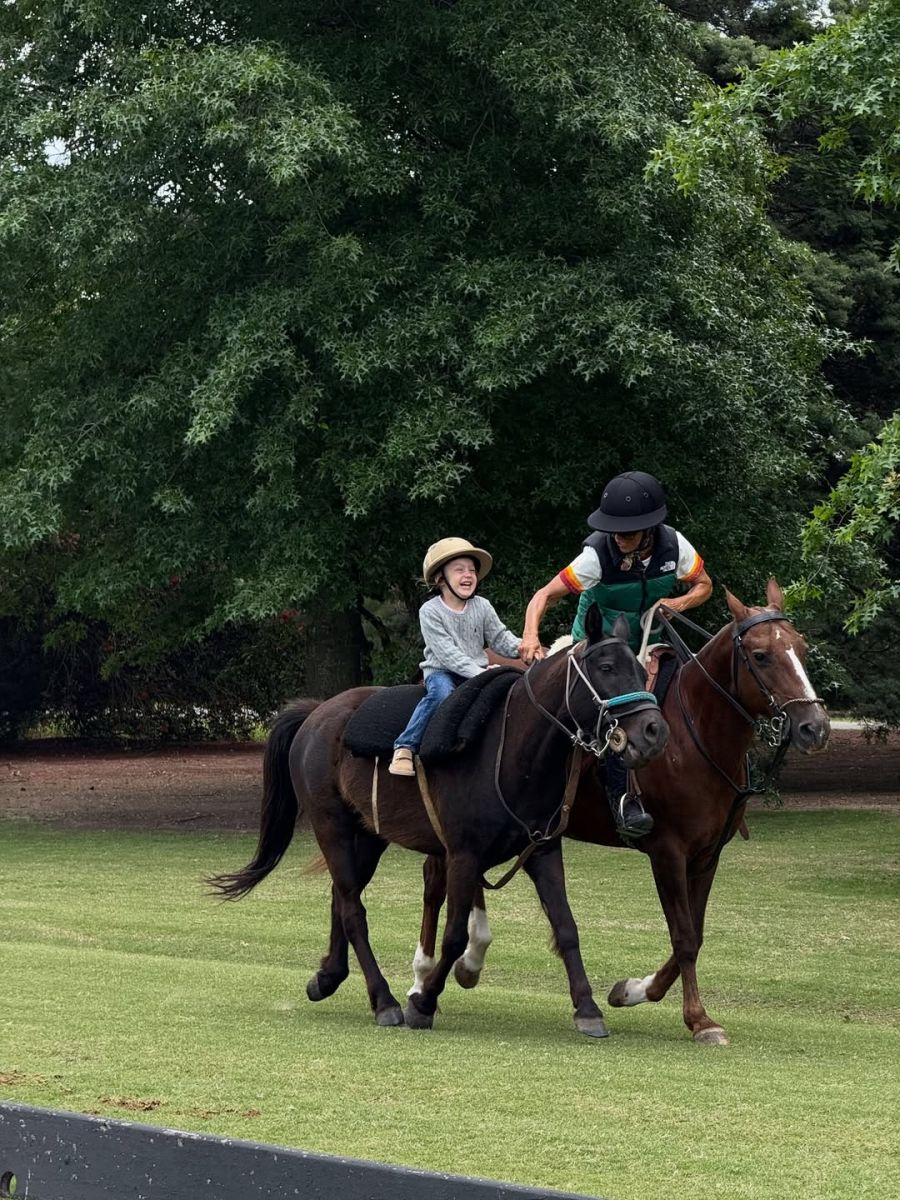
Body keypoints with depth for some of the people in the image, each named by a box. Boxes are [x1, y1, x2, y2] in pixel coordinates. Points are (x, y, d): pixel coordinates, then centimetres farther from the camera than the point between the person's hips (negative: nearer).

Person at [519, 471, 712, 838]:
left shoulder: (673, 546, -16)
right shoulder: (598, 556, -26)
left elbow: (704, 585, 1)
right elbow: (545, 594, -25)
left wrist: (680, 603, -21)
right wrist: (530, 635, -43)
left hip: (648, 642, 4)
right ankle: (622, 797, -27)